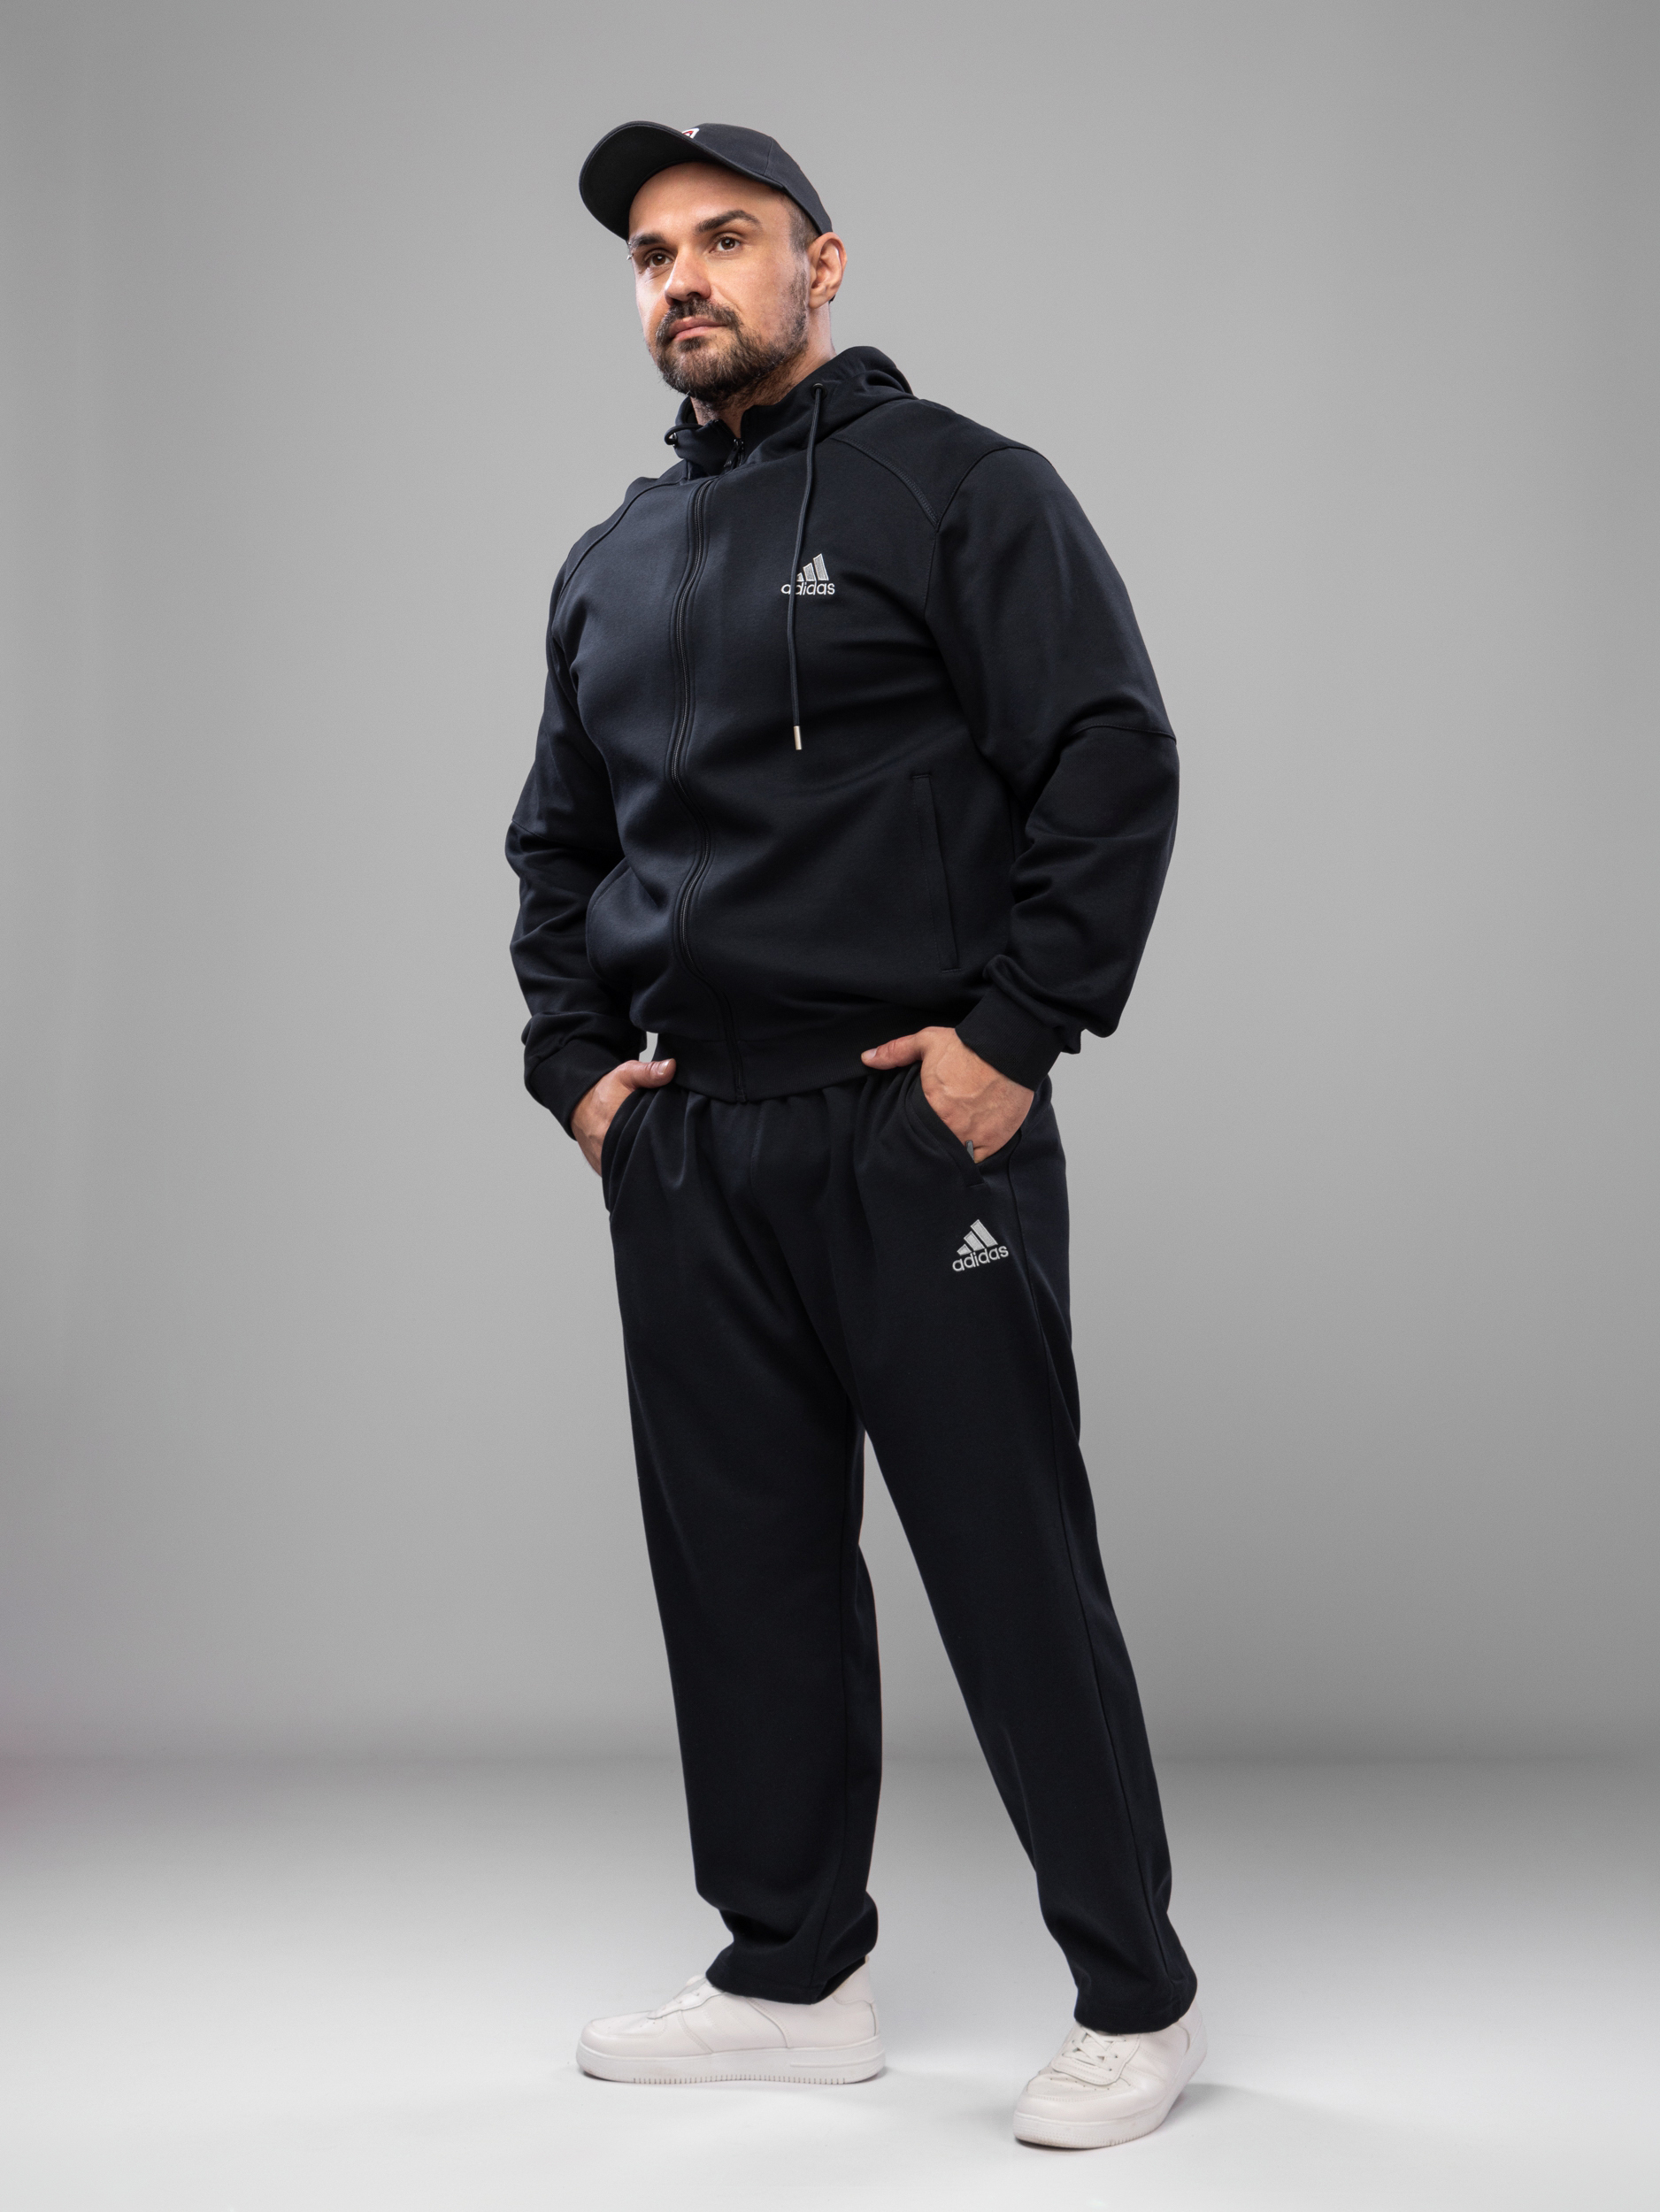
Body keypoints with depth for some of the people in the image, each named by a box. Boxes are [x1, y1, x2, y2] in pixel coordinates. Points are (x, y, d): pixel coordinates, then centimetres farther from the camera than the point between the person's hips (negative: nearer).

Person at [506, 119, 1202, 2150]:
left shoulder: (960, 490, -2)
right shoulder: (612, 566, 17)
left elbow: (1114, 768, -9)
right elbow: (558, 841, 25)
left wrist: (1017, 1034, -15)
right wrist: (576, 1057, 11)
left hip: (919, 1132, -6)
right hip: (687, 1149, 6)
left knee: (1013, 1575, -2)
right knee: (744, 1575, 11)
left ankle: (1134, 2002, 11)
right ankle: (792, 1977, 24)